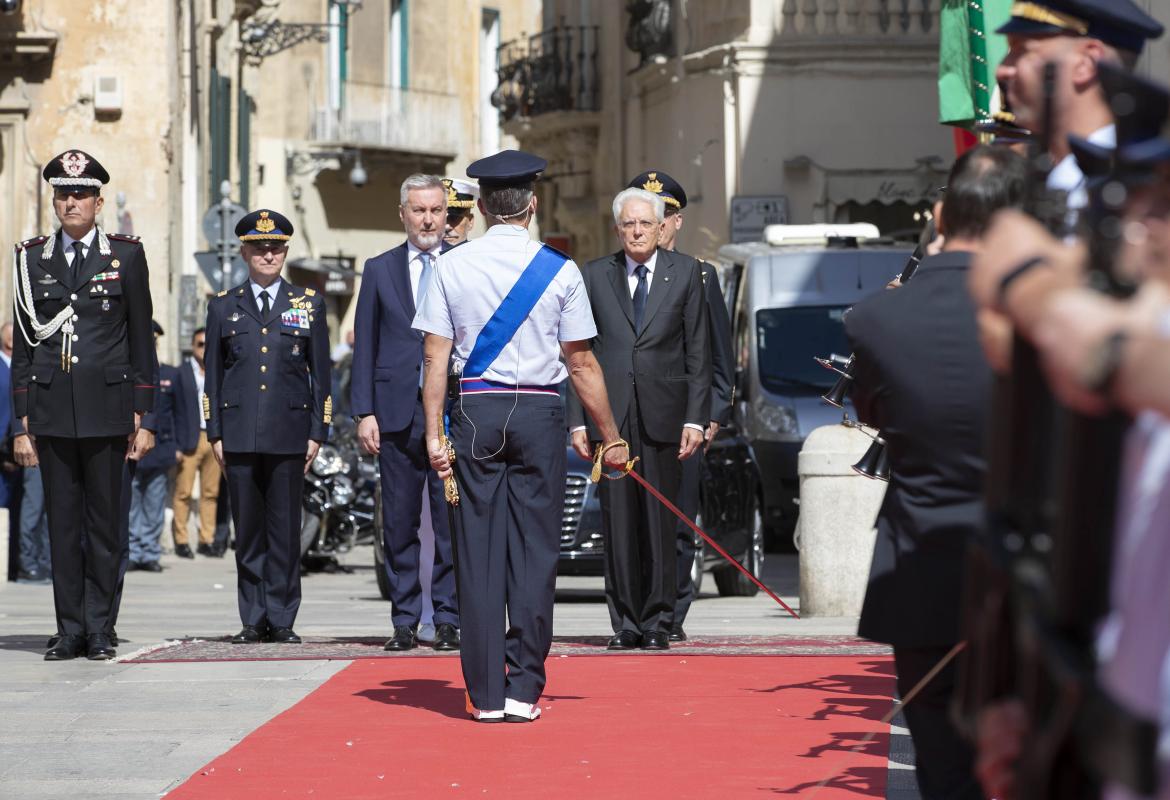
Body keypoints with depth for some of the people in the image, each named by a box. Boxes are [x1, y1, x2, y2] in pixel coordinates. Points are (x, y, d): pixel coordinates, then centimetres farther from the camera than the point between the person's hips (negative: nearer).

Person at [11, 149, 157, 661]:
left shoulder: (125, 255, 5)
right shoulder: (32, 258, 9)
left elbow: (141, 340, 5)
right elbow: (24, 343, 10)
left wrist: (142, 417, 0)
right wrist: (23, 422, 5)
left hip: (107, 409, -2)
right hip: (53, 409, 2)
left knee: (105, 520, 0)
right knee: (63, 522, 3)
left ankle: (99, 630, 6)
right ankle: (70, 631, 7)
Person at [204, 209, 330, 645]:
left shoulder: (309, 304, 9)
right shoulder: (224, 307, 11)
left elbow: (321, 374, 8)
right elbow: (213, 375, 11)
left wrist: (317, 433, 2)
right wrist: (215, 433, 4)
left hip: (288, 433, -1)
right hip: (240, 434, 1)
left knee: (285, 529, 0)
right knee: (248, 530, 3)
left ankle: (281, 619, 5)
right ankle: (253, 620, 8)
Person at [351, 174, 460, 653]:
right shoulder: (380, 270, 10)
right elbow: (365, 346, 9)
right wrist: (364, 412, 0)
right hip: (397, 411, 1)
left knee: (452, 522, -1)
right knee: (399, 523, 4)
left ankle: (448, 619, 5)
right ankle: (404, 621, 10)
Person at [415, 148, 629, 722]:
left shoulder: (451, 267, 2)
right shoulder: (559, 270, -1)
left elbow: (436, 357, -1)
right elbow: (582, 363, 1)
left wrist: (435, 433, 1)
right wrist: (611, 438, 8)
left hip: (476, 411, 1)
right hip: (539, 413, -1)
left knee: (478, 551, 4)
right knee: (534, 549, 3)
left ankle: (485, 693, 4)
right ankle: (523, 689, 1)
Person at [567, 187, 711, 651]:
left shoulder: (685, 273, 7)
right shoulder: (594, 276, 9)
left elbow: (698, 351, 5)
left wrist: (696, 418, -3)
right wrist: (577, 420, 1)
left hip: (663, 415, -1)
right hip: (610, 414, 1)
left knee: (660, 522, 1)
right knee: (617, 522, 0)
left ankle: (656, 623, 8)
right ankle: (624, 624, 6)